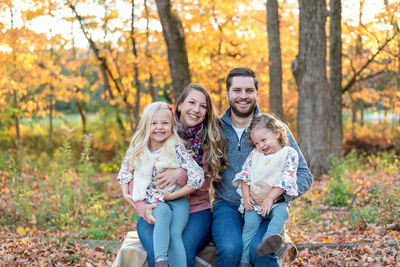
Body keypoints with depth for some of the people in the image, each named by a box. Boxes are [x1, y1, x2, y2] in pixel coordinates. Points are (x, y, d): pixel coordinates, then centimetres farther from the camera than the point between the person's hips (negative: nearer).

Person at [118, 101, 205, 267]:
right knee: (164, 212, -33)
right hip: (154, 203, 1)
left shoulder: (177, 149, -7)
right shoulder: (137, 151, 1)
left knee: (175, 234, -26)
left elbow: (198, 178, -11)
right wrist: (137, 202, 3)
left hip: (177, 200, -1)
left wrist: (172, 195, -11)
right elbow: (124, 176, 13)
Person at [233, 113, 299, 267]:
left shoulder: (289, 154, 2)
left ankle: (268, 241, -57)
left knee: (280, 212, -34)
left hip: (276, 201, -2)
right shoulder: (254, 154, 15)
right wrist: (246, 196, -3)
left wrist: (270, 198, -16)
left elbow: (285, 180, -8)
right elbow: (244, 175, 13)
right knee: (250, 223, -21)